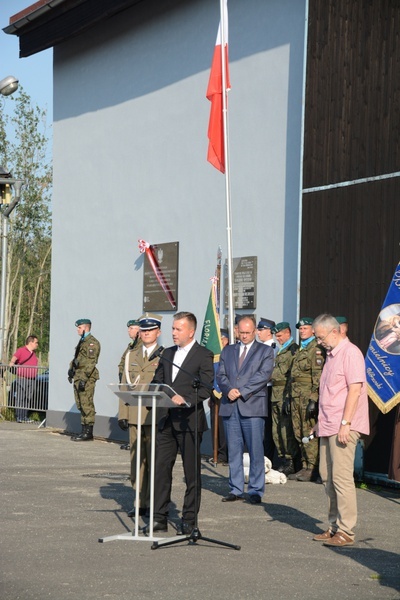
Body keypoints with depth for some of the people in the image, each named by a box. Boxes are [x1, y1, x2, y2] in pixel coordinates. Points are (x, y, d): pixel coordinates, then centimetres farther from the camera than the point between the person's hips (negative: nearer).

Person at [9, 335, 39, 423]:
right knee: (20, 398, -7)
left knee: (28, 399, 4)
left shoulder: (33, 353, 20)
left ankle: (25, 417, 7)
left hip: (32, 379, 6)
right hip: (22, 378, -6)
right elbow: (14, 357, -13)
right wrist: (12, 362, -32)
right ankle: (19, 417, -8)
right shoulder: (21, 350, -1)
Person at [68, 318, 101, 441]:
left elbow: (91, 362, -18)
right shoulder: (82, 341, 20)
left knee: (86, 405, -9)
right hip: (78, 377, 10)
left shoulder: (92, 342, -11)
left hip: (87, 379, -10)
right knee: (80, 405, 11)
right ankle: (84, 430, 16)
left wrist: (84, 378, -22)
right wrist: (71, 369, 15)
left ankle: (88, 432, -6)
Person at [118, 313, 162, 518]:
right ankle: (140, 502, 12)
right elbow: (125, 385, 12)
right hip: (135, 415, 4)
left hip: (156, 415, -4)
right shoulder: (131, 355, 14)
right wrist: (122, 414, 4)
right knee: (136, 460, 6)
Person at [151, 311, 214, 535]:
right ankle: (160, 517, 9)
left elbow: (206, 388, -13)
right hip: (166, 420, 6)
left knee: (192, 472, 3)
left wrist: (185, 399, -27)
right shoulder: (168, 354, 16)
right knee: (161, 468, 3)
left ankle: (189, 520, 11)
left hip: (189, 421, -6)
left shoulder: (204, 355, -4)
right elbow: (157, 382, 17)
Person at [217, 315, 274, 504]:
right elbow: (221, 375, 10)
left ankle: (256, 490, 2)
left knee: (256, 450, -5)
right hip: (230, 406, 4)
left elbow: (264, 375, -6)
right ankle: (236, 489, 13)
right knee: (234, 450, 6)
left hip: (252, 406, -4)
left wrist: (241, 392, -13)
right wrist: (229, 390, -11)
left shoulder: (265, 351, 6)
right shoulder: (227, 351, 18)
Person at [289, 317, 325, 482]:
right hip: (297, 397, 9)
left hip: (308, 397, -9)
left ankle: (312, 469, -5)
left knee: (310, 434, -8)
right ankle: (305, 467, 15)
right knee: (300, 434, 10)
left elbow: (318, 377, -15)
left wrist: (313, 400, -21)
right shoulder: (299, 350, 21)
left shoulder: (316, 349, -8)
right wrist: (290, 397, 20)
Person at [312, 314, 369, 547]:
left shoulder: (350, 353, -11)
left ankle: (346, 532, -7)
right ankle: (335, 527, 19)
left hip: (344, 427, -10)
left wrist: (345, 423, -21)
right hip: (329, 427, 10)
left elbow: (355, 389, -18)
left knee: (342, 477, -10)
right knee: (328, 476, 11)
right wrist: (321, 422, 21)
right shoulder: (331, 355, 19)